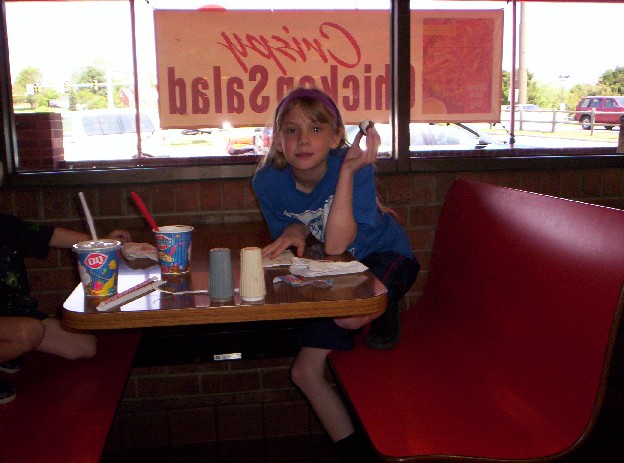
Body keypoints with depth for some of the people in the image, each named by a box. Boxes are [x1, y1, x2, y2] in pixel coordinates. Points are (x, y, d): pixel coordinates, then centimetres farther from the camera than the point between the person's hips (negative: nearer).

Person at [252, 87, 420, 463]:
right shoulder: (268, 181, -16)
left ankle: (386, 314, 0)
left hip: (385, 254, -4)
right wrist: (295, 230, -23)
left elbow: (336, 245, -37)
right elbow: (289, 233, 2)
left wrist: (347, 171, -42)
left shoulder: (354, 166, -28)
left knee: (349, 316, -39)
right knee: (305, 373, 0)